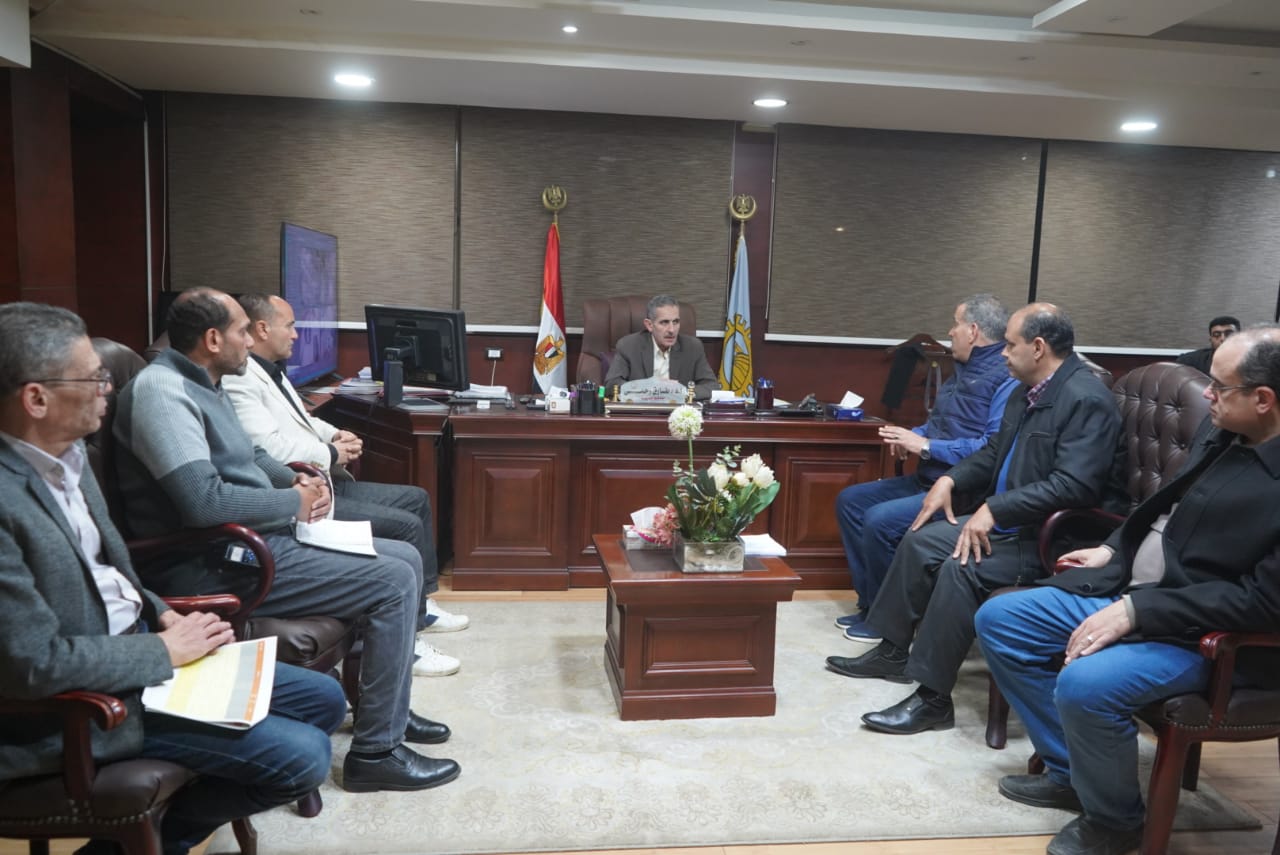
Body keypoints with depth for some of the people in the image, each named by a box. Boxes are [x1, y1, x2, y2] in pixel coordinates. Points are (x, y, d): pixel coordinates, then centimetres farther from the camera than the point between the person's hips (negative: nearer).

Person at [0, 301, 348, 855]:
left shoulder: (66, 451, 2)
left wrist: (162, 616, 1)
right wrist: (165, 650, -16)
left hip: (138, 641, 9)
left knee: (324, 700, 10)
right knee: (301, 757, -16)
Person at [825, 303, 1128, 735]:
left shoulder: (1086, 399, -21)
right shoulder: (1028, 391, 7)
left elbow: (1072, 486, -29)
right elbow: (995, 451, 18)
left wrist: (994, 509, -29)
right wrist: (951, 479, 1)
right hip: (1010, 520, 10)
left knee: (962, 567, -27)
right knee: (921, 539, 6)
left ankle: (932, 698, -16)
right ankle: (893, 652, 19)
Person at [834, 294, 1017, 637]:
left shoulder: (1006, 379, -18)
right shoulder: (964, 370, 15)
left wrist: (926, 447, -21)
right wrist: (911, 437, 1)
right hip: (927, 480, 11)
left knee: (880, 519, -26)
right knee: (850, 500, 8)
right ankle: (871, 603, 10)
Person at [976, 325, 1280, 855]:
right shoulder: (1222, 431, 3)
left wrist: (1137, 610, -25)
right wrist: (1114, 550, 6)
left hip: (1206, 636, -8)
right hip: (1127, 589, 9)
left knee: (1085, 684, -32)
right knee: (997, 620, 2)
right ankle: (1069, 770, 15)